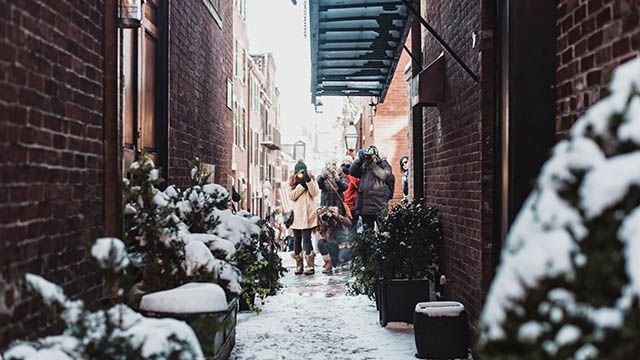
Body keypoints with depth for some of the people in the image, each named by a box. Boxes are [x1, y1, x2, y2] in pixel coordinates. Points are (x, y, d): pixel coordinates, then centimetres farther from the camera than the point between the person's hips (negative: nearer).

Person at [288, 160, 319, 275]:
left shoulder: (310, 179, 8)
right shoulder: (293, 182, 11)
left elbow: (315, 192, -5)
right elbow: (291, 196, -3)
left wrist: (308, 181, -14)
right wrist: (302, 184, -9)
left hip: (307, 214, -3)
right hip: (296, 214, 3)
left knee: (306, 238, -9)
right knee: (297, 240, 5)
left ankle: (310, 265, -9)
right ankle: (299, 265, 13)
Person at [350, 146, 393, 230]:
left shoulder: (384, 165, 4)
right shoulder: (364, 166, 15)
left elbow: (384, 176, -15)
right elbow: (352, 171, 3)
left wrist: (373, 165, -13)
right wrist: (360, 159, -7)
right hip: (365, 206, 5)